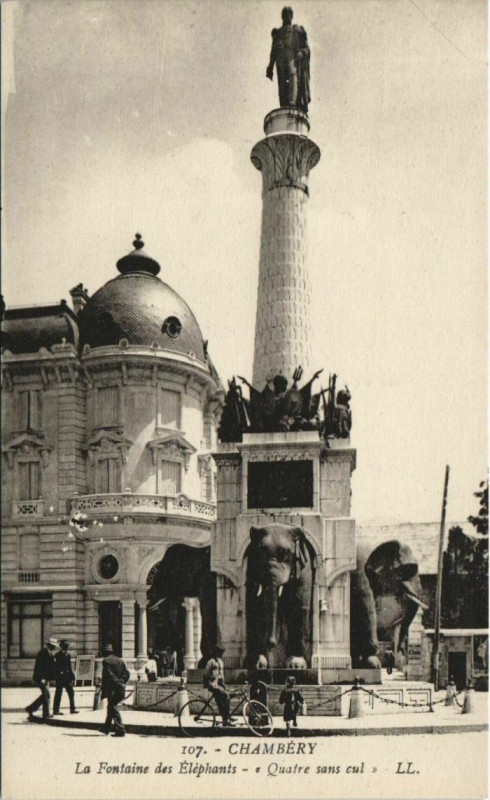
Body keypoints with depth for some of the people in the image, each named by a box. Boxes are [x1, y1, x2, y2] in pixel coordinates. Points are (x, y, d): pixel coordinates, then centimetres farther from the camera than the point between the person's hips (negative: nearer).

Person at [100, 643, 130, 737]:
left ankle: (120, 730, -13)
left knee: (113, 708, -5)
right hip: (121, 688, 7)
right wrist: (122, 683, 9)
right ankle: (106, 728, 31)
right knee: (111, 707, 21)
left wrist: (103, 691, -10)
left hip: (112, 688, -7)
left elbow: (106, 676, -13)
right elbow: (127, 673, 8)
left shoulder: (106, 661, -7)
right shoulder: (120, 660, 13)